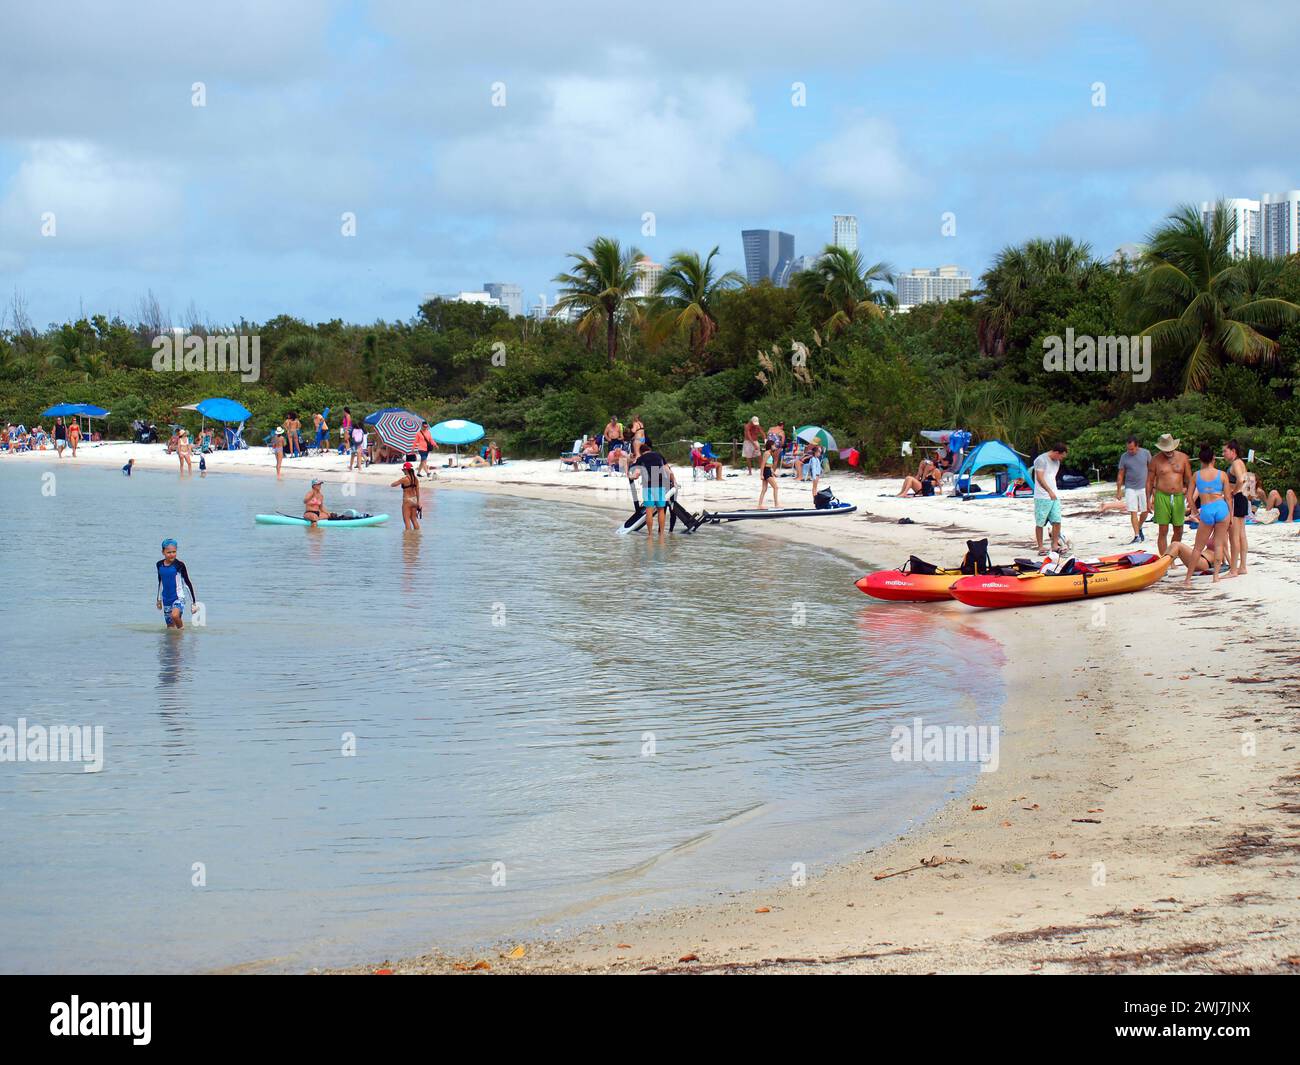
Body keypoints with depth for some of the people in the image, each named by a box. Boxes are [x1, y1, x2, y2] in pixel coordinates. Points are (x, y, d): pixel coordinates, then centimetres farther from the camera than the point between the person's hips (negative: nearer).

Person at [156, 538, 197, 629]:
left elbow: (188, 583, -4)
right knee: (170, 627, 5)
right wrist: (159, 599, 27)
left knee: (175, 615, -31)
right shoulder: (160, 564, 4)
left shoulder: (179, 565, -10)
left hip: (178, 598, -5)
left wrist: (193, 602, -3)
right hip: (166, 600, 5)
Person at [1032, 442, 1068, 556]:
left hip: (1054, 496, 8)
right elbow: (1040, 478, -19)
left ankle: (1055, 545, 8)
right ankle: (1040, 547, 4)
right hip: (1042, 497, -8)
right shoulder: (1041, 460, -12)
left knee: (1057, 521, 1)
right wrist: (1049, 491, -25)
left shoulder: (1056, 462, 15)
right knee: (1040, 523, -1)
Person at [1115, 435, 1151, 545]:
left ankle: (1139, 528, 32)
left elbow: (1151, 470, 9)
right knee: (1133, 512, -7)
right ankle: (1137, 536, -6)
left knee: (1145, 511, 5)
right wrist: (1118, 491, 1)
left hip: (1143, 487, 1)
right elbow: (1120, 475, 3)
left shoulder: (1146, 453, -2)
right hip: (1130, 488, -1)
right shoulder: (1124, 457, -3)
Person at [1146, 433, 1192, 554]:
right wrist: (1148, 501, 1)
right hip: (1162, 497, -3)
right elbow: (1149, 481, 5)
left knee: (1178, 531, 7)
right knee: (1163, 531, -5)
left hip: (1178, 497, 3)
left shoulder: (1183, 458, 5)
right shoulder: (1156, 460, 0)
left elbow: (1189, 479, 10)